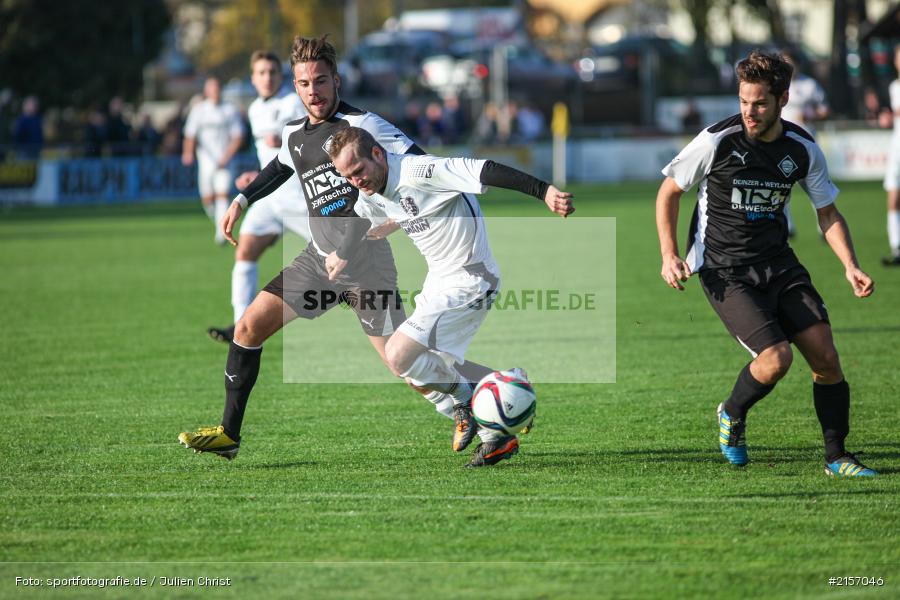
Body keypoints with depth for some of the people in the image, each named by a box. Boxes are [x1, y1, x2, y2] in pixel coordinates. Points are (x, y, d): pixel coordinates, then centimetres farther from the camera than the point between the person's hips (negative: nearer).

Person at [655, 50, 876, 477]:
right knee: (776, 358, -20)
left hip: (779, 264, 4)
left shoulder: (803, 149, -2)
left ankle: (836, 457, 7)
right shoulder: (717, 141, -13)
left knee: (825, 354, -9)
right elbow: (670, 190, 1)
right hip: (724, 272, -4)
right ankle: (732, 416, 11)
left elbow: (827, 212, 10)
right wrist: (669, 255, -10)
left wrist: (850, 266, -5)